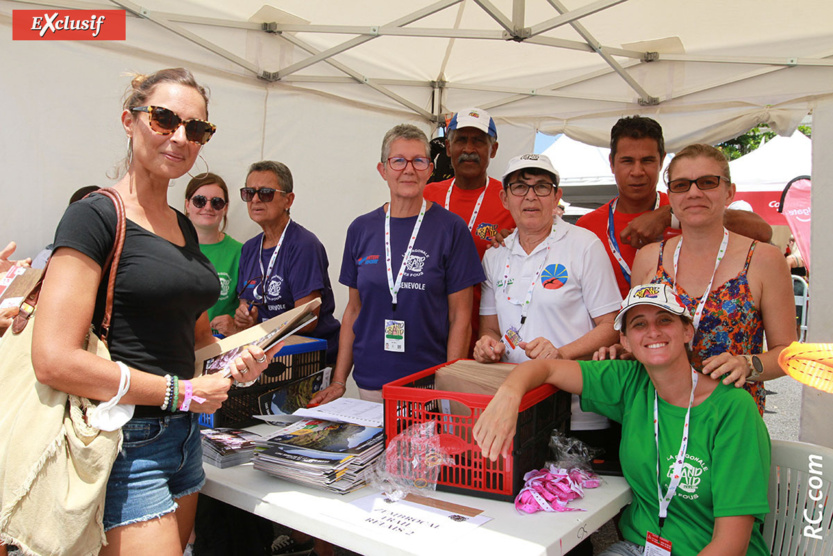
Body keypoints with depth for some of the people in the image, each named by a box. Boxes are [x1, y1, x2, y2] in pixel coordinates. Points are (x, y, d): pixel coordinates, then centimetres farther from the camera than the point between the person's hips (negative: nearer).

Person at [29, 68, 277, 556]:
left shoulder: (184, 227, 11)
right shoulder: (96, 215, -12)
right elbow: (55, 360, -20)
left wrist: (233, 360, 0)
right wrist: (181, 391, -15)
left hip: (183, 434, 8)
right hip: (127, 440, -8)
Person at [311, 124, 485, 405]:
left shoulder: (451, 228, -5)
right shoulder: (361, 229, 5)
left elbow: (460, 318, -5)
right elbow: (354, 309, 10)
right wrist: (338, 381, 7)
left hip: (429, 385, -3)